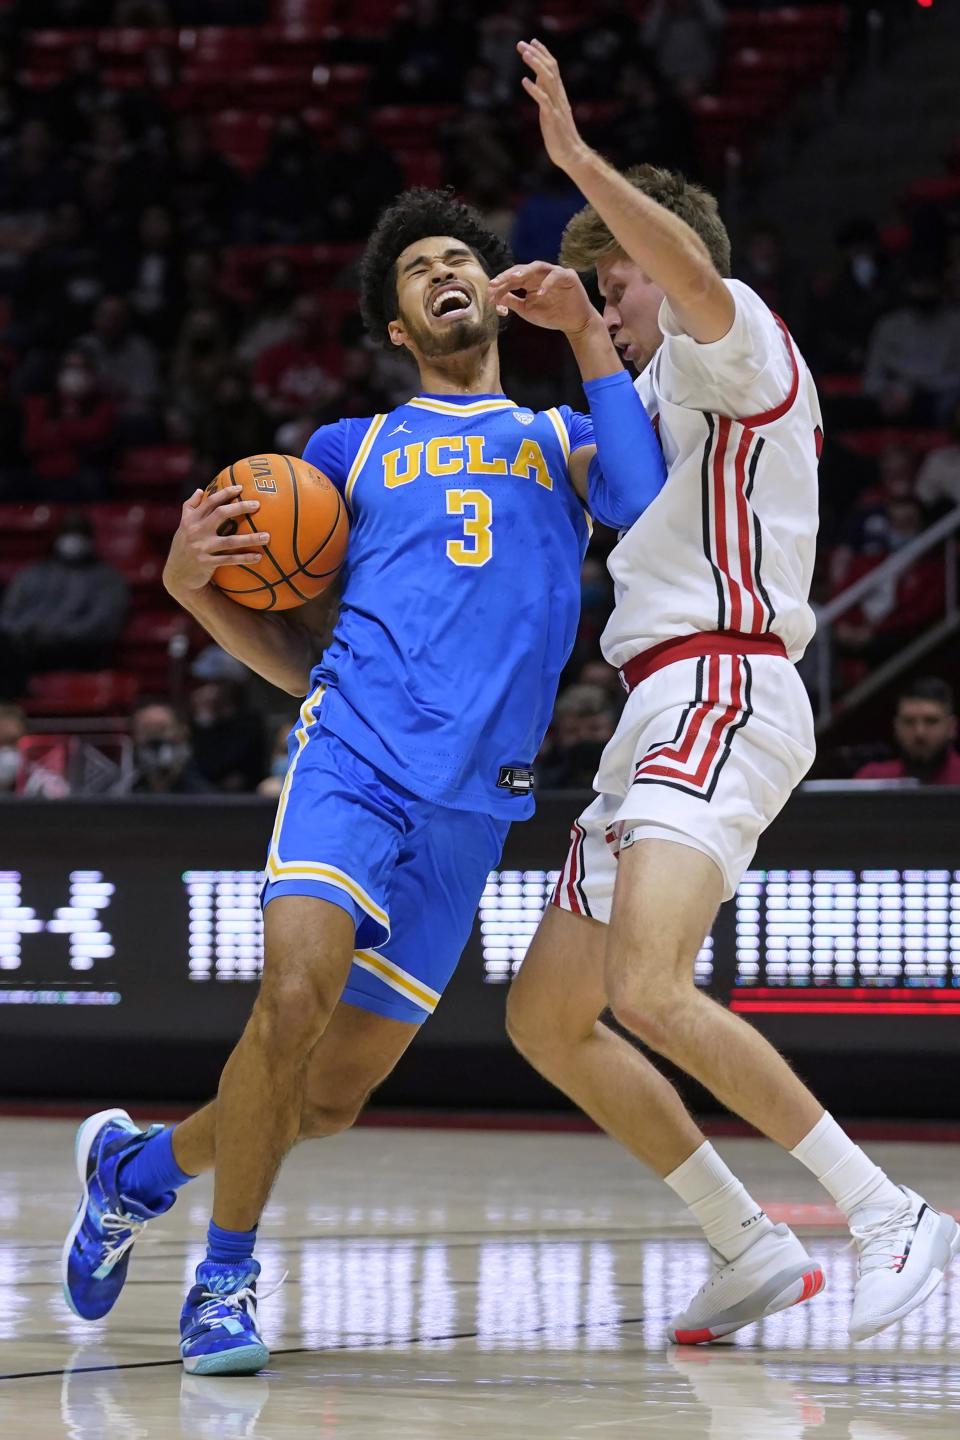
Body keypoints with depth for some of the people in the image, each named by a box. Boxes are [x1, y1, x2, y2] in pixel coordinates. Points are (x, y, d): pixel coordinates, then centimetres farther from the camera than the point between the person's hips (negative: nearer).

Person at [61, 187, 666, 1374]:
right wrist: (189, 582, 1)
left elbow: (649, 502, -2)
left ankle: (138, 1164, 30)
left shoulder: (561, 439, 21)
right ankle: (225, 1277, -10)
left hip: (473, 801, 2)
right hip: (353, 752, -1)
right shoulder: (351, 451, 20)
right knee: (296, 995, -27)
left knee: (334, 1095, 3)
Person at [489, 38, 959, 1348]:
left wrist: (575, 156, -27)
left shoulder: (736, 339, 1)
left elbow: (691, 270, -25)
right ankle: (752, 1252, 11)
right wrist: (582, 337, 41)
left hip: (720, 689, -11)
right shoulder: (682, 385, 29)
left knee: (647, 989, -30)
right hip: (660, 715, 11)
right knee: (545, 1017, 9)